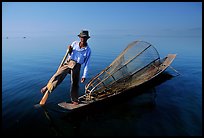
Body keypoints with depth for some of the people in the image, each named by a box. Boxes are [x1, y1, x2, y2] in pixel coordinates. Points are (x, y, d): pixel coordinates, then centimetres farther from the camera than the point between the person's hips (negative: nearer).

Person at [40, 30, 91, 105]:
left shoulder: (88, 50, -2)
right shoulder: (74, 43, 4)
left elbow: (86, 64, -3)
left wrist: (84, 76, -6)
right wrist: (69, 51, -8)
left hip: (76, 66, -2)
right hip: (68, 62, 2)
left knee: (75, 83, 5)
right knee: (58, 75, -18)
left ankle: (74, 100, 21)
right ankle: (47, 87, -6)